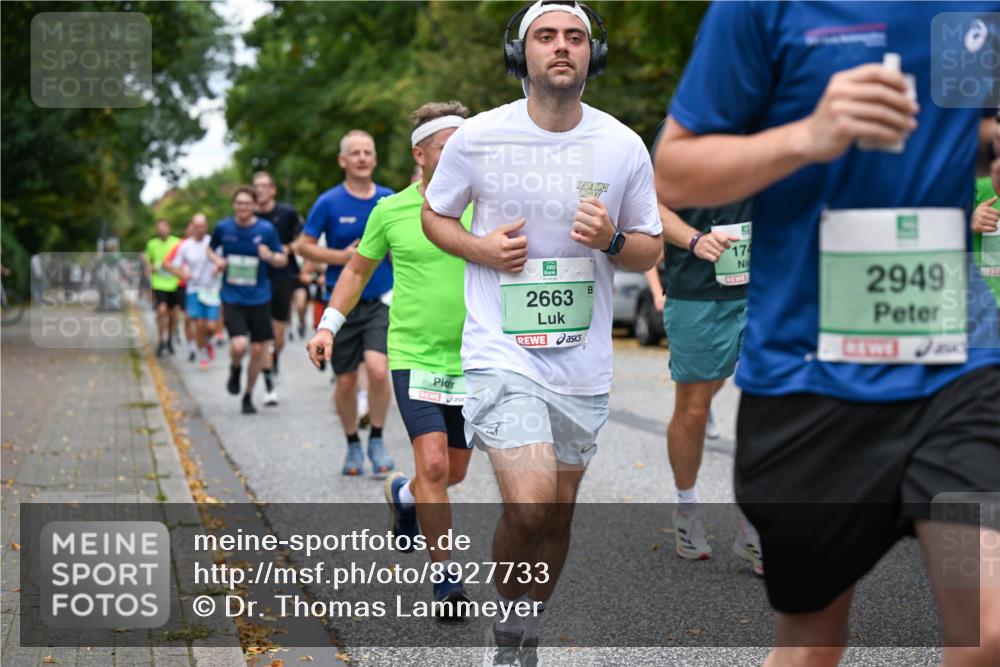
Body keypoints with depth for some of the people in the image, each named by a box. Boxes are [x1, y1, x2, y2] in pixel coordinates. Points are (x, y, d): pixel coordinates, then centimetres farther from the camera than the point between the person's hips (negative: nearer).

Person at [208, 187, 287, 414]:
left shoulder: (266, 229, -4)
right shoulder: (223, 228, -1)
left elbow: (283, 260, 3)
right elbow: (211, 248, 18)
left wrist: (270, 256, -19)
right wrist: (216, 259, -4)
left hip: (259, 298, 1)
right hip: (232, 298, -1)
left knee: (258, 350, 5)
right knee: (239, 346, -19)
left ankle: (248, 395, 27)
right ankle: (235, 369, 18)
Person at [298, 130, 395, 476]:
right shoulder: (329, 203, -3)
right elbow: (304, 246, 0)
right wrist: (342, 257, -13)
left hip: (381, 301, 0)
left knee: (378, 369, -20)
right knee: (346, 380, 6)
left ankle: (377, 440, 0)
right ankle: (353, 445, 27)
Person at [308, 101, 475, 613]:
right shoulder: (390, 211, -1)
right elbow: (358, 269, 13)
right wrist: (328, 325, 6)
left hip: (469, 361, 3)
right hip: (413, 356, -2)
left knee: (454, 471, 13)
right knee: (433, 464, -16)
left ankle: (401, 494, 48)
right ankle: (446, 575, -1)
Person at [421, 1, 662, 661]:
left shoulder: (625, 147, 0)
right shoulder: (477, 137, -4)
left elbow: (650, 249, 9)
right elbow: (434, 215, 11)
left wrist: (611, 240, -14)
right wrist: (482, 248, -10)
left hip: (583, 364, 3)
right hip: (501, 353, -3)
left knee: (560, 509, 13)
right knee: (529, 503, -20)